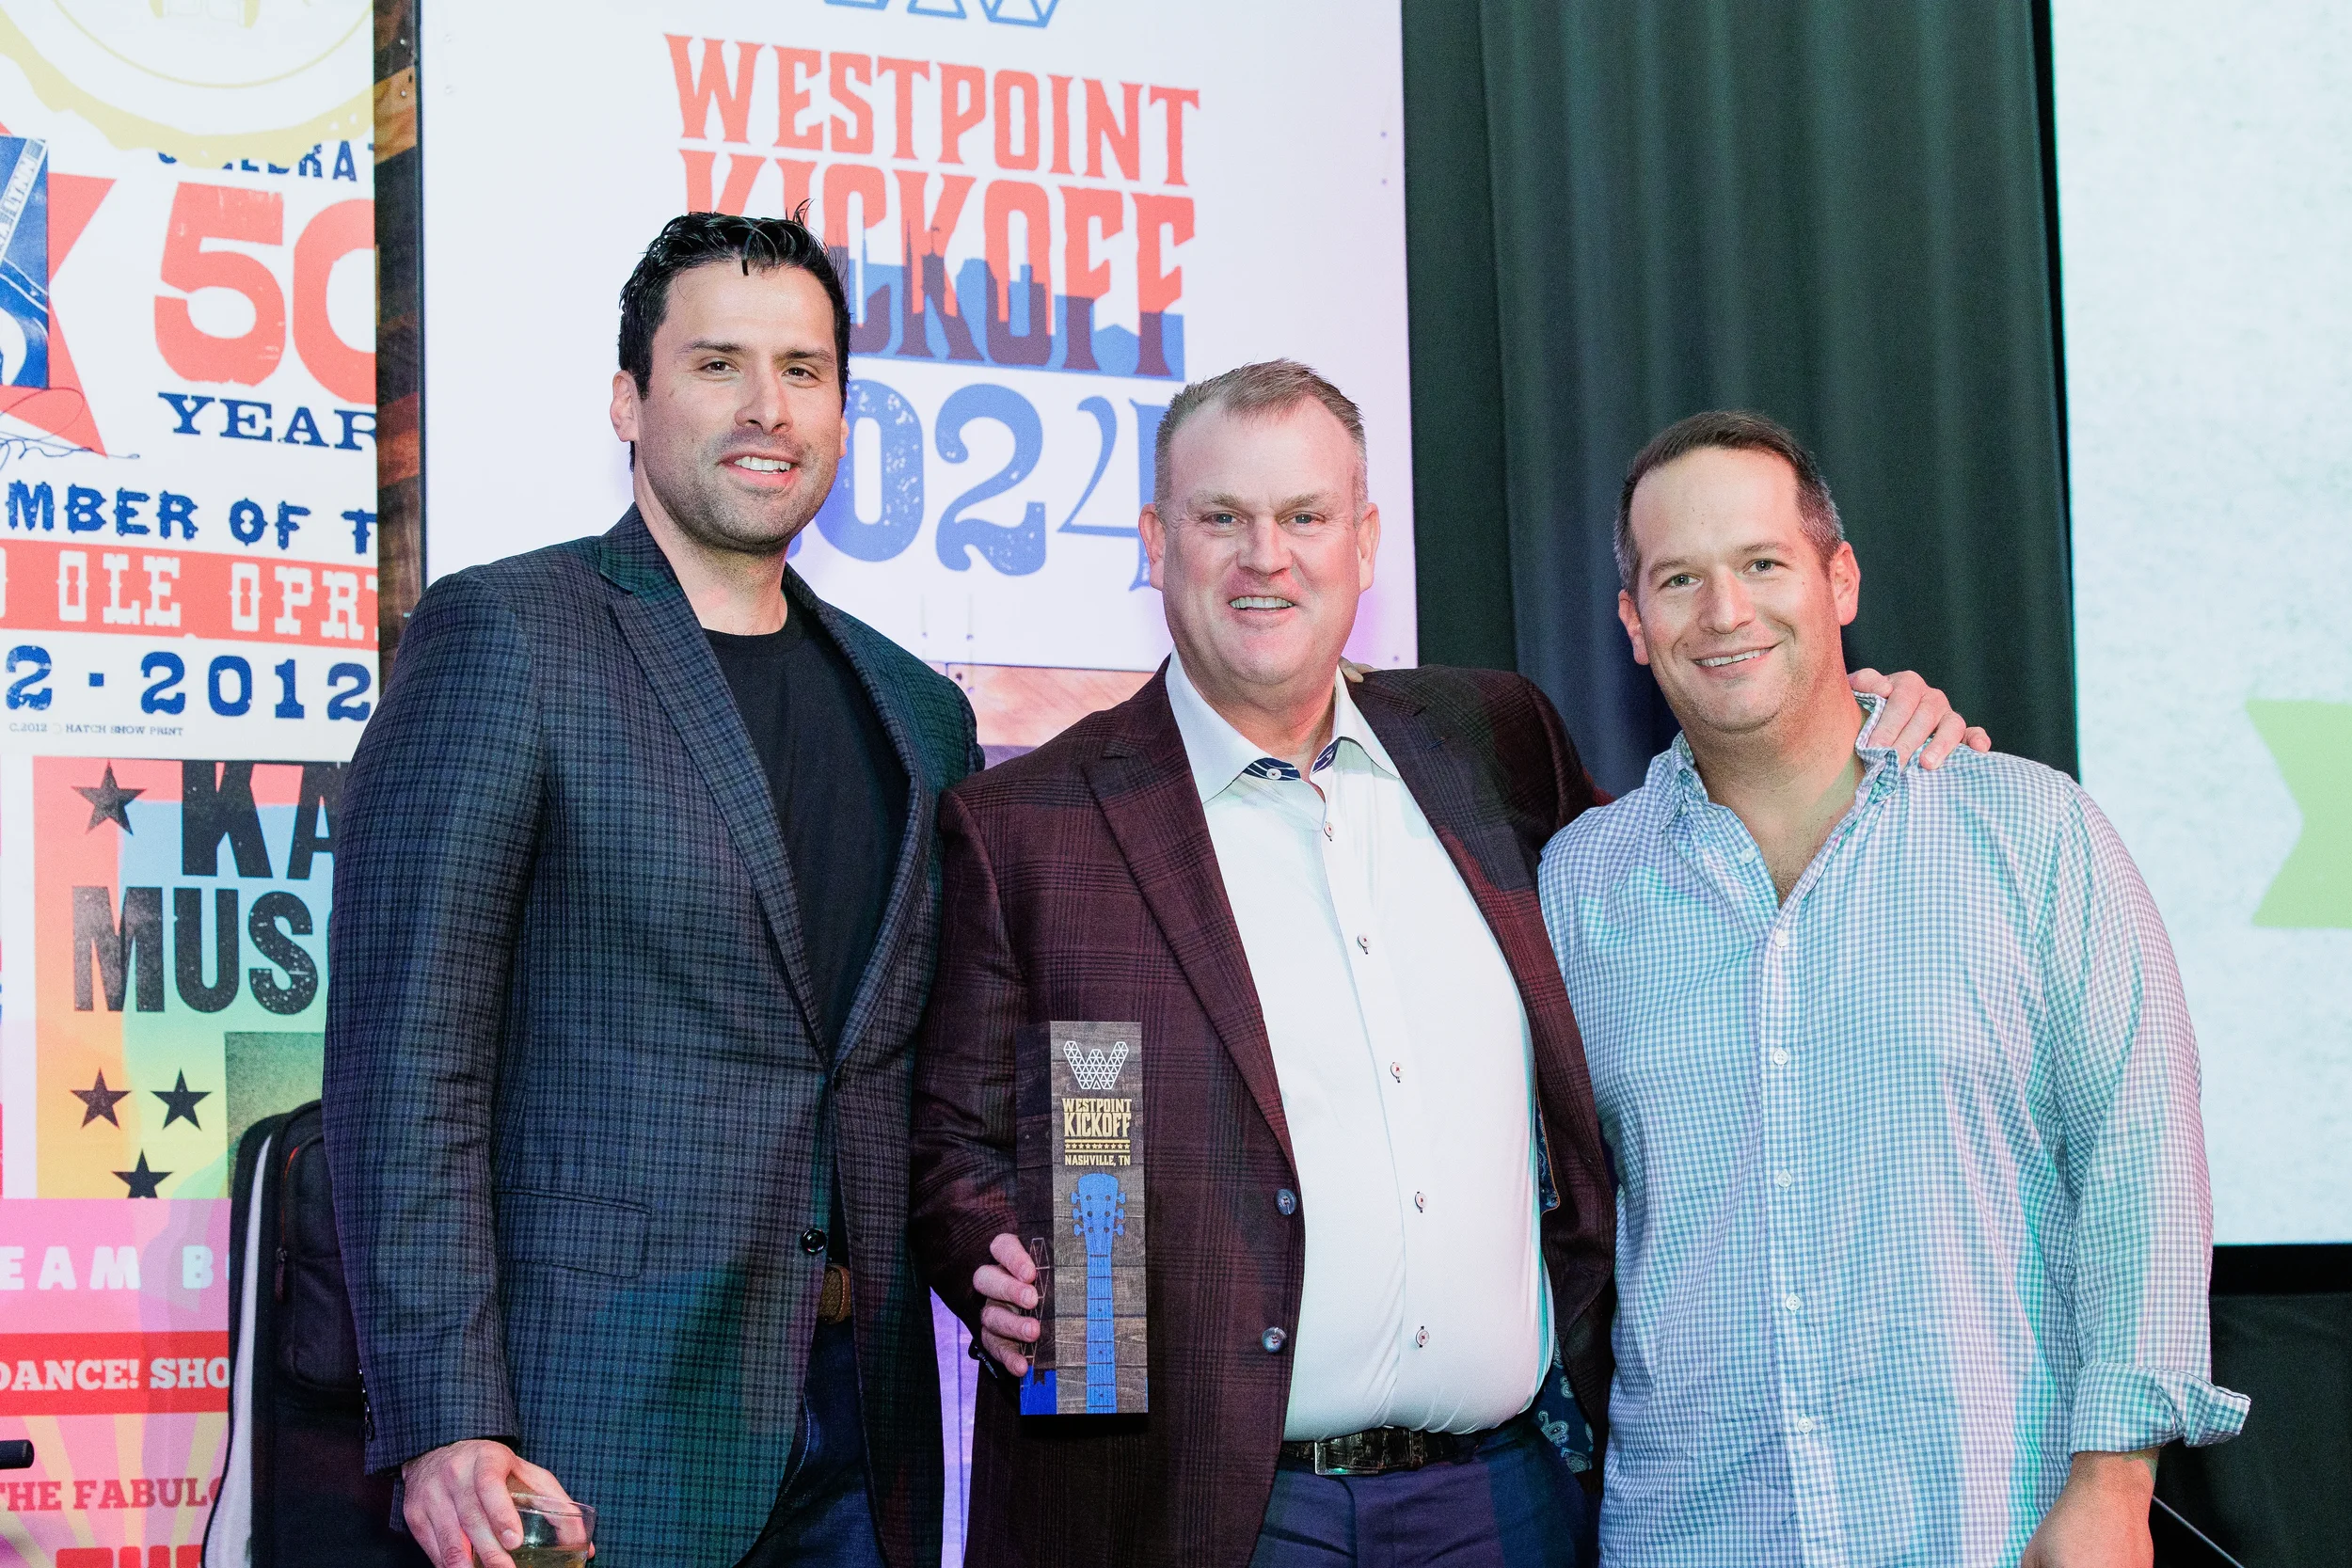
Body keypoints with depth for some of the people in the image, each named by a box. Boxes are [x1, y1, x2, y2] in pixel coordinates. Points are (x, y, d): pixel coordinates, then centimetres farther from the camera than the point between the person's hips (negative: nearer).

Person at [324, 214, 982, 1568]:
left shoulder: (917, 710, 14)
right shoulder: (504, 635, -4)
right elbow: (405, 1059, -10)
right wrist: (444, 1423, -16)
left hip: (859, 1434, 6)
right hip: (603, 1421, -5)